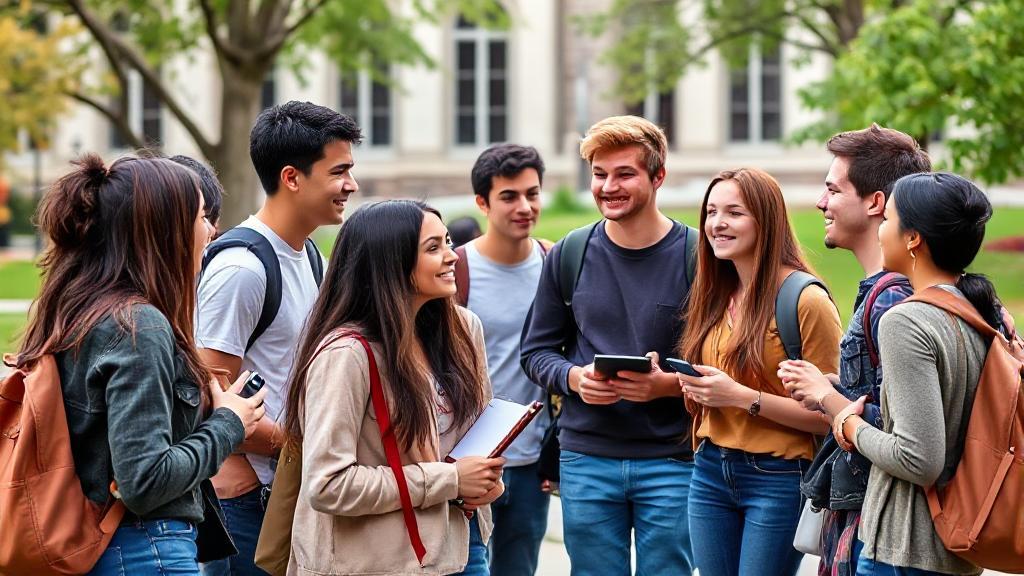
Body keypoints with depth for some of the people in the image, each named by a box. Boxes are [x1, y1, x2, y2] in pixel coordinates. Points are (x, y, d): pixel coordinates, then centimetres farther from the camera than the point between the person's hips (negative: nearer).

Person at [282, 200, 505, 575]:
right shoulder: (347, 354, -19)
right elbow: (328, 486, -24)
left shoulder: (463, 329, 2)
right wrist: (448, 480, -19)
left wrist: (487, 479, -4)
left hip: (461, 542, 6)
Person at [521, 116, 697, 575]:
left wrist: (668, 384, -20)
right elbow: (537, 351, 11)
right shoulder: (568, 256, 5)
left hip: (669, 460, -2)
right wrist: (573, 377, -10)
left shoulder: (696, 257, -4)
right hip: (586, 460, 2)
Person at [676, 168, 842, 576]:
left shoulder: (806, 300, -12)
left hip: (777, 478, -7)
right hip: (710, 473, 7)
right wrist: (695, 389, 1)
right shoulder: (716, 297, 10)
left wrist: (743, 396, -21)